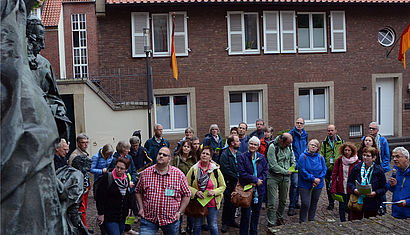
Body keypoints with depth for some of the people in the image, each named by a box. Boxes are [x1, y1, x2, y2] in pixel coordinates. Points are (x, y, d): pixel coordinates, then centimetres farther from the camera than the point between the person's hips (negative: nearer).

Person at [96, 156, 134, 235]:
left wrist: (129, 208, 20)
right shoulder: (107, 177, -12)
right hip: (109, 217, -6)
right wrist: (101, 213, -14)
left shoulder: (126, 179, 7)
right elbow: (100, 196, -13)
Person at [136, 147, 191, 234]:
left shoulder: (178, 174, -3)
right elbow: (138, 191, 12)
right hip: (148, 219, 0)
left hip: (171, 220, 0)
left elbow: (186, 194, 4)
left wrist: (180, 212, -2)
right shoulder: (146, 173, 1)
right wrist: (141, 208, 2)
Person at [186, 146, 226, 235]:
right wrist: (195, 192, -17)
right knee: (197, 225, 13)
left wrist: (214, 192, -15)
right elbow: (186, 185, 0)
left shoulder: (216, 170, -3)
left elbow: (223, 186, 3)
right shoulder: (193, 169, -3)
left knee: (213, 226, 9)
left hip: (212, 203, 0)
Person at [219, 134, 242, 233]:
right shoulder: (224, 155, -13)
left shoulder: (239, 154, 7)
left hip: (237, 183, 6)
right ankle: (225, 223, 14)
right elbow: (226, 171, -18)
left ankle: (231, 220, 29)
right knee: (228, 203, 1)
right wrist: (237, 178, -16)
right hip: (229, 183, -6)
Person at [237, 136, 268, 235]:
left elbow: (265, 171, 4)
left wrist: (258, 181, -13)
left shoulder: (261, 157, 7)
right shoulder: (242, 157, -6)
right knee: (246, 214, 0)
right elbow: (242, 173, -14)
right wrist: (255, 180, -16)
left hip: (259, 189, 4)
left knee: (256, 213, 14)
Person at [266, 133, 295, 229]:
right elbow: (273, 165, -19)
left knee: (283, 200, 15)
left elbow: (292, 159, 17)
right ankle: (271, 224, 3)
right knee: (272, 202, -5)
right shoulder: (272, 147, -16)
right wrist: (286, 172, -14)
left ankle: (279, 218, 34)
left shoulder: (289, 146, 4)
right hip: (273, 177, -6)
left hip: (285, 177, 6)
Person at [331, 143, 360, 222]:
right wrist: (333, 189, -3)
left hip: (352, 189, -1)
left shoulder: (357, 162, -3)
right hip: (341, 188, 1)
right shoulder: (339, 161, 2)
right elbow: (334, 174, 3)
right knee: (342, 207, 6)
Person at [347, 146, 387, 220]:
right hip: (356, 202, 1)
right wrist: (354, 189, -12)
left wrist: (375, 193, -20)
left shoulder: (379, 171, -5)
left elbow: (383, 188, -2)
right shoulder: (356, 168, 1)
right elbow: (350, 182, 7)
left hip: (372, 205, -1)